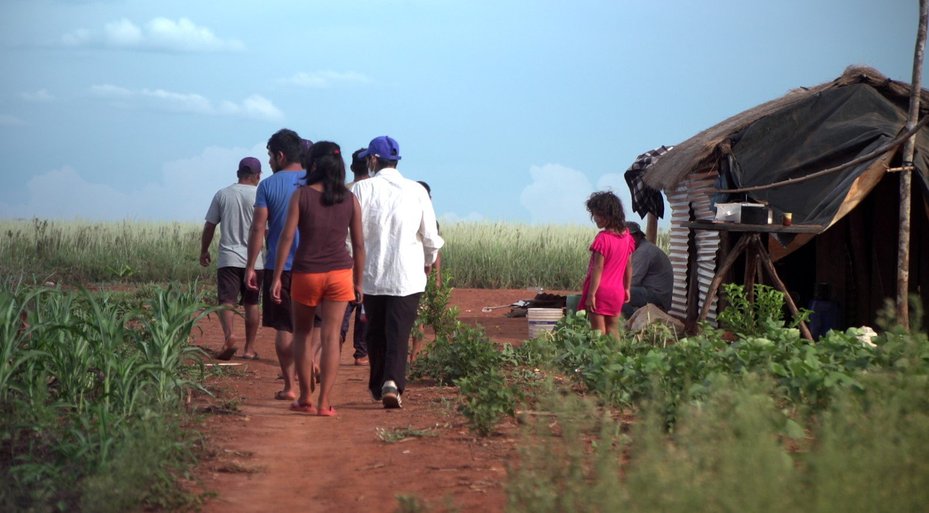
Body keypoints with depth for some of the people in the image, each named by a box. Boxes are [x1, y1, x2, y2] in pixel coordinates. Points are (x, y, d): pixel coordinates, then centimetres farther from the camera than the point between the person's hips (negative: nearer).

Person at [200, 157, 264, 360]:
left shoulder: (222, 194, 4)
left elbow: (209, 226, 7)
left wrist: (204, 251, 18)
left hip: (228, 259, 0)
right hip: (253, 259, 0)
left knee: (227, 301, -4)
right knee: (251, 304, 11)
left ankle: (229, 336, -30)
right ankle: (249, 348, 14)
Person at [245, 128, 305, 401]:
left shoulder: (268, 186, -3)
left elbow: (258, 228, -6)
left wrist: (250, 267, -1)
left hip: (278, 266, -2)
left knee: (284, 328, 3)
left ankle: (289, 386, 3)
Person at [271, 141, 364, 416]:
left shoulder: (301, 195, -5)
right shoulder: (351, 200, 2)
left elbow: (287, 237, -7)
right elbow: (359, 244, 5)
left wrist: (277, 277, -3)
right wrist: (358, 282, 14)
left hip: (306, 272, -1)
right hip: (340, 272, 1)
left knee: (302, 333, 15)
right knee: (331, 336, 2)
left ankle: (305, 398, 14)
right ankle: (324, 402, -1)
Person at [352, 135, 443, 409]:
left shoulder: (363, 189, -4)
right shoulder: (417, 191, 1)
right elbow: (430, 236, 4)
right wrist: (429, 261, 24)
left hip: (372, 274, 0)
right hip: (408, 276, 0)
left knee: (375, 332, 14)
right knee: (399, 332, -3)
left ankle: (377, 386, 22)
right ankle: (393, 382, -21)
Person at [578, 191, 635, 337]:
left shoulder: (602, 238, -16)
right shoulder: (626, 236, 5)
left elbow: (598, 268, -18)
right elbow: (629, 266, 12)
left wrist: (591, 294, -17)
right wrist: (627, 289, 21)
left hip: (600, 291, -7)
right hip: (617, 292, 7)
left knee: (598, 332, -2)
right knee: (613, 330, 11)